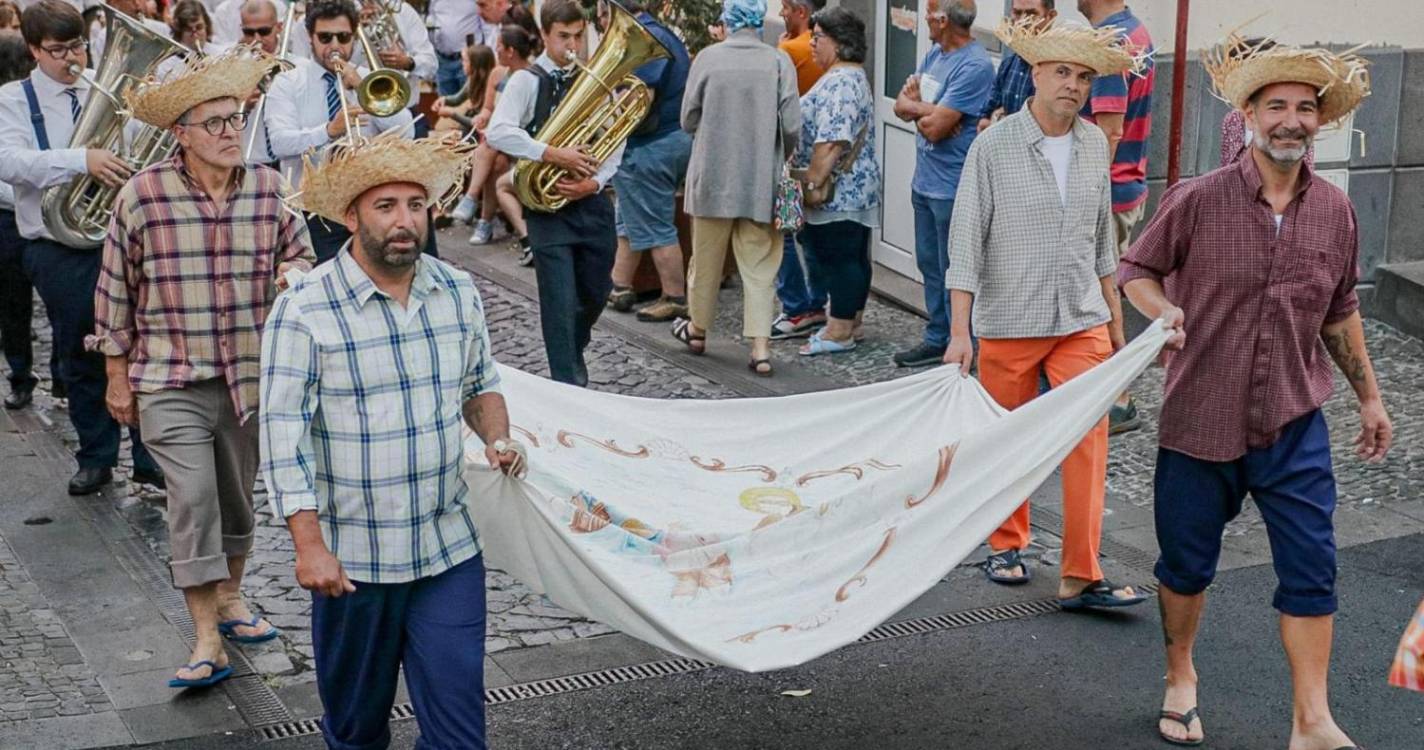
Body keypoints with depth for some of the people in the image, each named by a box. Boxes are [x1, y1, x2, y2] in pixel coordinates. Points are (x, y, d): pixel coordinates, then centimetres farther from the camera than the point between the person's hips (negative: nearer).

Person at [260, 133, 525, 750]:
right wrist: (309, 546, -18)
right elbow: (284, 436, -14)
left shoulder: (459, 292, 2)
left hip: (450, 550, 3)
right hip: (352, 559, -3)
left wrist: (497, 437, -4)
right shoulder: (304, 310, -13)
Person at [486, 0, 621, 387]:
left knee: (596, 292, 16)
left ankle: (574, 352, 44)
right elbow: (498, 132, -19)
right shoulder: (528, 81, -6)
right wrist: (553, 154, -25)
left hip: (592, 201, 4)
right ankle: (567, 383, 3)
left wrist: (595, 182, -12)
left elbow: (616, 140, 4)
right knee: (560, 300, -6)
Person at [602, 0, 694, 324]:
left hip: (650, 147, -10)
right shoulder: (668, 36, 14)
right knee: (629, 220, 19)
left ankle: (676, 300, 5)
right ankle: (618, 287, 26)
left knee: (656, 228, -1)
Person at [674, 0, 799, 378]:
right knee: (759, 265, 5)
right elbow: (792, 126, -8)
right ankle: (760, 347, 0)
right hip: (761, 179, 0)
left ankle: (697, 329, 33)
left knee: (707, 258, 16)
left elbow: (688, 120, -1)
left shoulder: (707, 57, -8)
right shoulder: (779, 61, -8)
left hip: (713, 175, 0)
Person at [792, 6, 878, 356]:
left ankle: (840, 331, 0)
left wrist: (811, 183, -22)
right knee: (852, 257, 14)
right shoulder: (851, 76, 16)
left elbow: (830, 140, -26)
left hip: (839, 192, -10)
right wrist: (815, 182, 23)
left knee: (839, 258, -5)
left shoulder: (841, 82, -19)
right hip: (853, 191, 10)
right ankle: (850, 324, 21)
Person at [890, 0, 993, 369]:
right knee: (929, 265, 17)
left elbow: (936, 128, -22)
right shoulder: (934, 54, 9)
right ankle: (937, 339, 28)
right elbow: (901, 106, 6)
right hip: (925, 181, 9)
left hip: (952, 188, -9)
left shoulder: (974, 66, -20)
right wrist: (928, 112, -14)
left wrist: (915, 106, -3)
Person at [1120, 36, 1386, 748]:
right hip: (1200, 419, -2)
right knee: (1186, 562, 12)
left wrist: (1369, 396, 17)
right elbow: (1135, 268, 1)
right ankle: (1180, 676, 37)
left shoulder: (1335, 211, 1)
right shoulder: (1198, 199, -10)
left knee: (1311, 569, 0)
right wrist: (1164, 310, -20)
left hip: (1295, 425, 2)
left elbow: (1340, 311, 14)